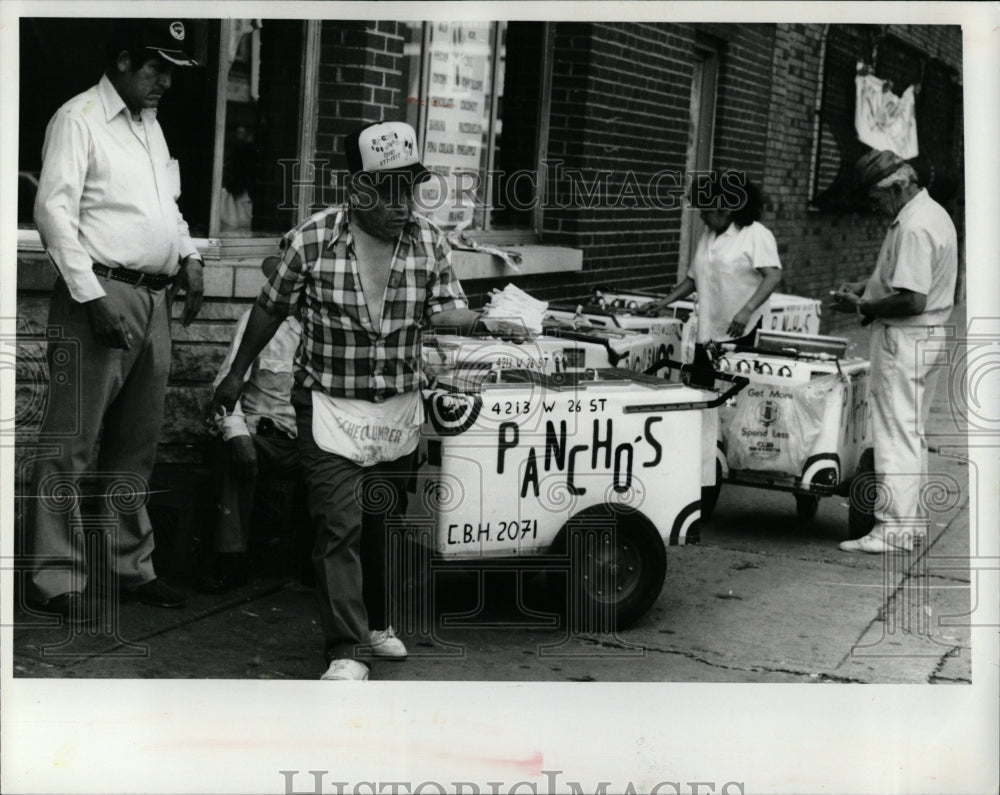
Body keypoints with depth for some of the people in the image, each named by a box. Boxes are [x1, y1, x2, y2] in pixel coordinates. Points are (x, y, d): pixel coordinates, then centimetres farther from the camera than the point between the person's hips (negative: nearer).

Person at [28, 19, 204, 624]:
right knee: (73, 446, -5)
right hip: (102, 293, -8)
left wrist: (189, 257, 12)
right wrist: (91, 296, -18)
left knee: (137, 447, 12)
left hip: (155, 299, 8)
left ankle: (133, 566, 21)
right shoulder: (79, 118, -4)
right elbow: (53, 209, -12)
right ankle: (59, 579, 1)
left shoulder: (151, 124, 20)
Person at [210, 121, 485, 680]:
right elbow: (271, 310, 2)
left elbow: (444, 310, -3)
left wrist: (482, 318, -27)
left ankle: (376, 621, 33)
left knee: (383, 524, 14)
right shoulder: (312, 241, -9)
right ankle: (347, 649, -5)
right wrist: (237, 376, 9)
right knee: (340, 525, -9)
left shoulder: (429, 242, 0)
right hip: (331, 408, -3)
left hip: (400, 411, 3)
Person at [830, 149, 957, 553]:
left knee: (896, 433, -5)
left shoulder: (913, 227, -21)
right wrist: (866, 285, 12)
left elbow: (913, 300, -26)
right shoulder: (933, 213, 12)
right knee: (912, 433, 17)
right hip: (928, 338, 11)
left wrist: (861, 307, -16)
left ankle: (892, 529, 0)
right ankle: (913, 520, 25)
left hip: (905, 341, -11)